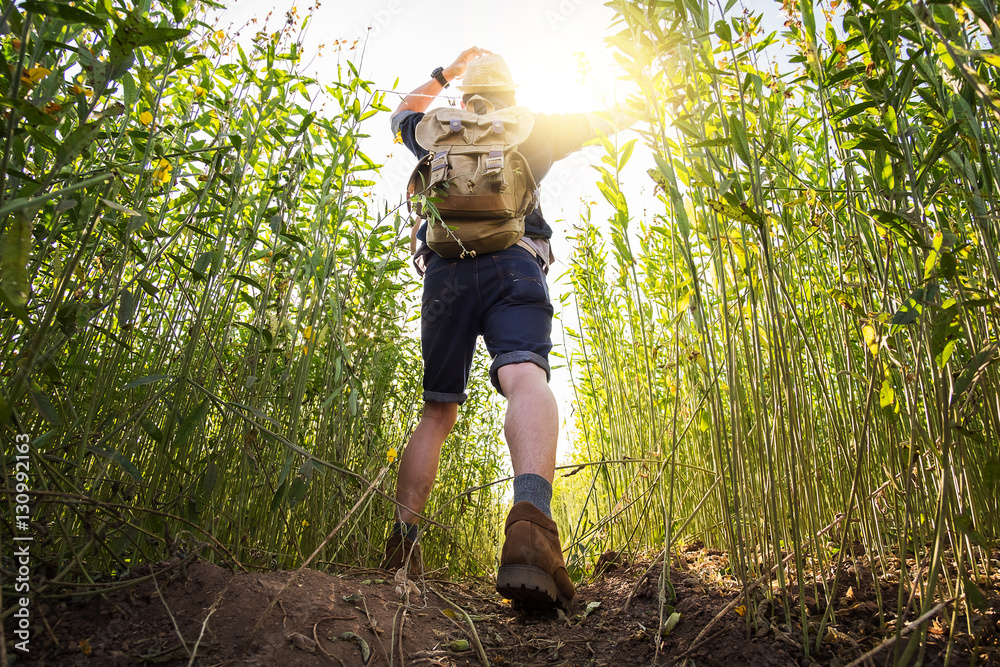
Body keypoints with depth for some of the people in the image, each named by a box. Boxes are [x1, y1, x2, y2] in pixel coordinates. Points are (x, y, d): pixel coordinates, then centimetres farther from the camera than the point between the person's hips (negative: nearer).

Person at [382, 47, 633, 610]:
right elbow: (612, 118, 30)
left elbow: (404, 111, 50)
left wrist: (445, 73, 57)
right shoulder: (531, 130, 21)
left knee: (437, 412, 10)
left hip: (444, 271, 3)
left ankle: (401, 548, 5)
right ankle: (531, 517, -52)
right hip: (513, 265, -2)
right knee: (526, 379, -24)